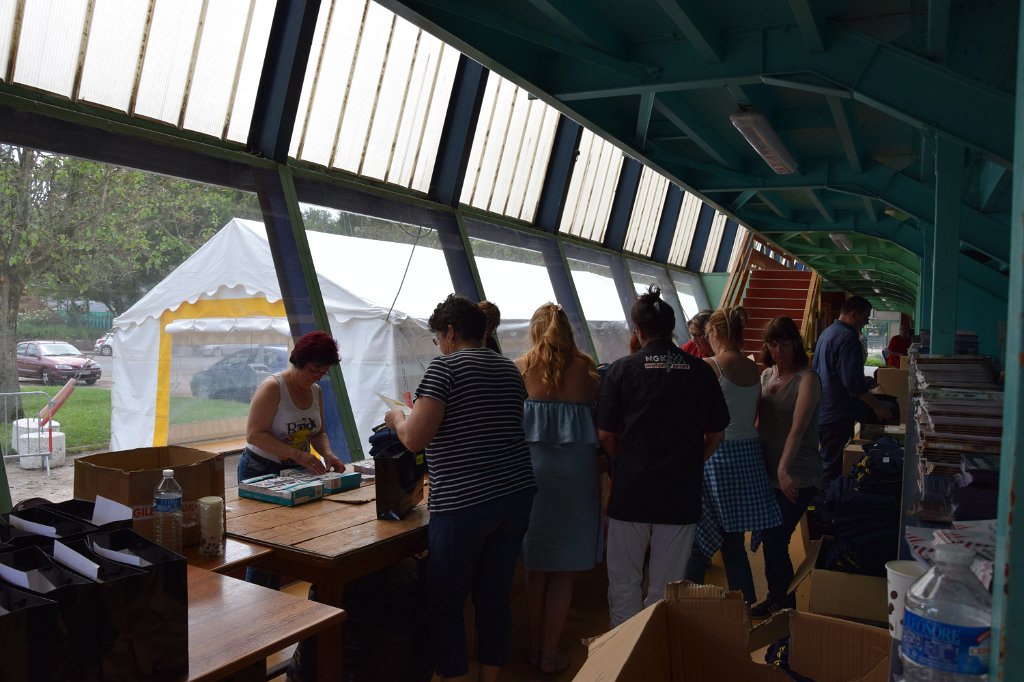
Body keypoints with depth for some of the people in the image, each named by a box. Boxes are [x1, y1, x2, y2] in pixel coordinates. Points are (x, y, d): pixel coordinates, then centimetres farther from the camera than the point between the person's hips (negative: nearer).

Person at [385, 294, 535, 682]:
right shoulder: (511, 370, 13)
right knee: (495, 600, 14)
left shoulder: (445, 366, -8)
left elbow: (414, 439, -15)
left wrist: (396, 417, 6)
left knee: (444, 607, 7)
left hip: (463, 504, -7)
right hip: (516, 496, 7)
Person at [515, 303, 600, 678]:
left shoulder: (519, 367, 2)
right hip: (575, 467, -1)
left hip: (531, 464, 1)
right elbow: (598, 416, 4)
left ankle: (535, 646, 26)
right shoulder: (585, 366, 1)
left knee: (535, 565, 14)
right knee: (563, 570, 10)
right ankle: (550, 654, 17)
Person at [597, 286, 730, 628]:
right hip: (682, 493, 2)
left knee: (624, 583, 13)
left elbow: (606, 435, -6)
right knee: (667, 587, 14)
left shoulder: (621, 369, -7)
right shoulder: (701, 371, -1)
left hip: (631, 489, -2)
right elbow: (717, 434, 4)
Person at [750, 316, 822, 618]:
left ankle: (782, 603, 15)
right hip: (768, 472, 6)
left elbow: (798, 428, -24)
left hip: (796, 478, -6)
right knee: (770, 538, 13)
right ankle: (777, 599, 31)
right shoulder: (766, 375, 8)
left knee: (775, 540, -5)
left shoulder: (807, 379, -12)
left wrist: (784, 469, -34)